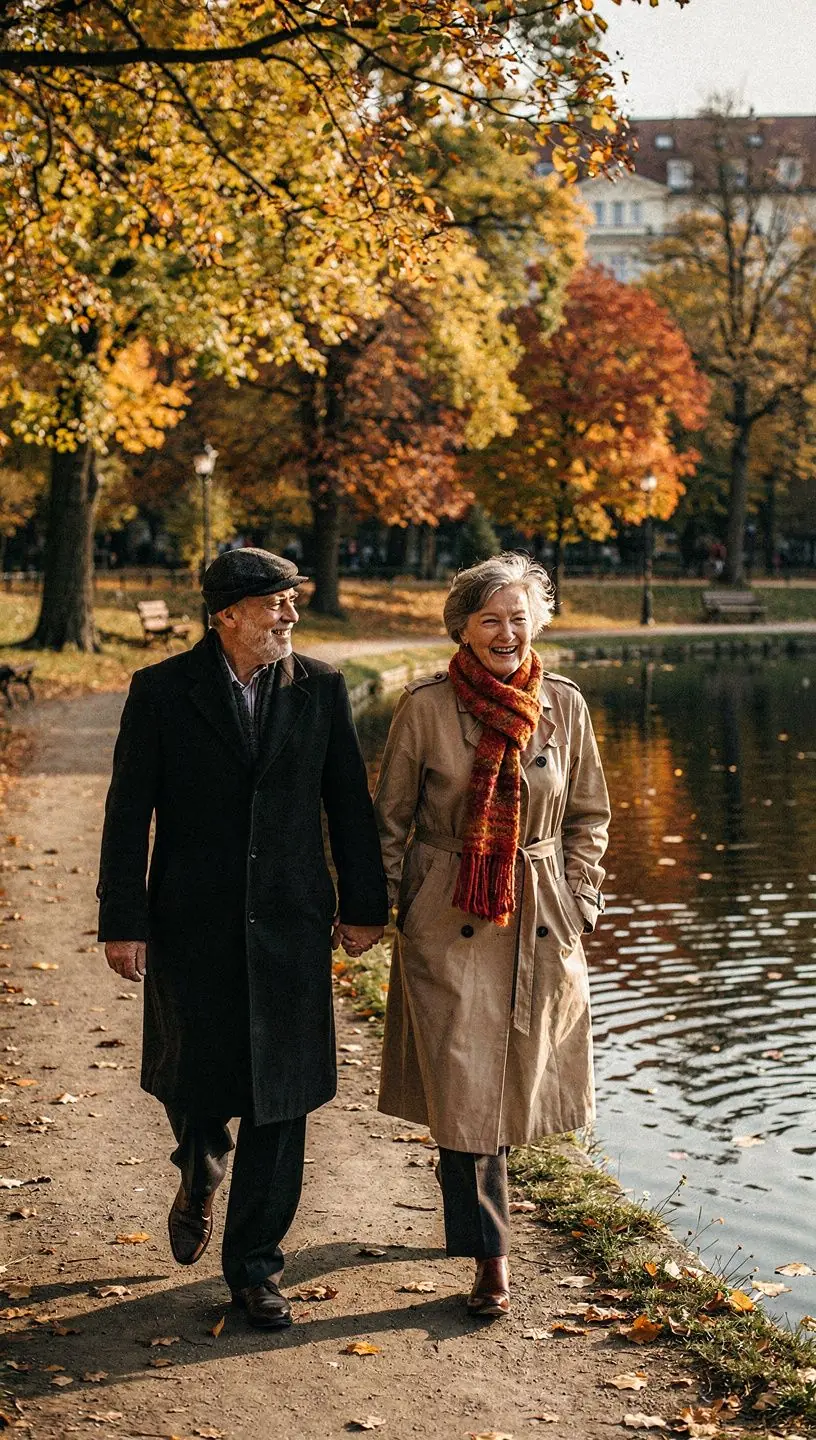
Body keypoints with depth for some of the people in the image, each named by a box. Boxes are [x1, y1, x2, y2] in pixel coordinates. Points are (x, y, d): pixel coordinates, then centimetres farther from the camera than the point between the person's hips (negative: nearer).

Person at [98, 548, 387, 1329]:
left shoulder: (320, 688, 1)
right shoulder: (161, 691, -5)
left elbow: (348, 802, 7)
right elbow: (128, 812, -4)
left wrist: (364, 904, 8)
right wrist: (124, 920, -7)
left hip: (289, 925, 1)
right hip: (193, 926, -1)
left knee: (280, 1097, 3)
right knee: (191, 1080, 9)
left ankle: (254, 1265, 18)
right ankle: (201, 1175, 45)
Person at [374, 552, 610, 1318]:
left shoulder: (564, 706, 1)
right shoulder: (425, 707, -7)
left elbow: (588, 815, 11)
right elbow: (390, 817, 2)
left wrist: (579, 902, 3)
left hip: (540, 918, 3)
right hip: (449, 920, -3)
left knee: (520, 1077, 12)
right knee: (462, 1085, -4)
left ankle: (469, 1190, 41)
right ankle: (489, 1254, 7)